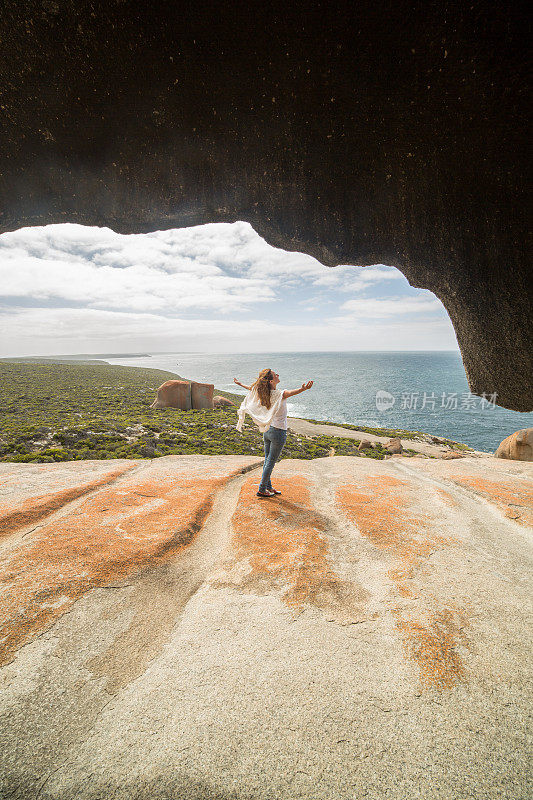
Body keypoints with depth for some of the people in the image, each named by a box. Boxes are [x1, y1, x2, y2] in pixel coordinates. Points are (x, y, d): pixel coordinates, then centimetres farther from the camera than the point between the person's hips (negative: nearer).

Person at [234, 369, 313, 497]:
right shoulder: (277, 394, -21)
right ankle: (262, 490, 13)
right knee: (270, 462, 4)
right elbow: (289, 393, -41)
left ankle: (268, 486, 30)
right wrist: (303, 389, -60)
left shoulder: (262, 393, -1)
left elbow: (252, 388, 16)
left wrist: (240, 384, 34)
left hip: (267, 431, 7)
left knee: (267, 460, 17)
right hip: (278, 431, -7)